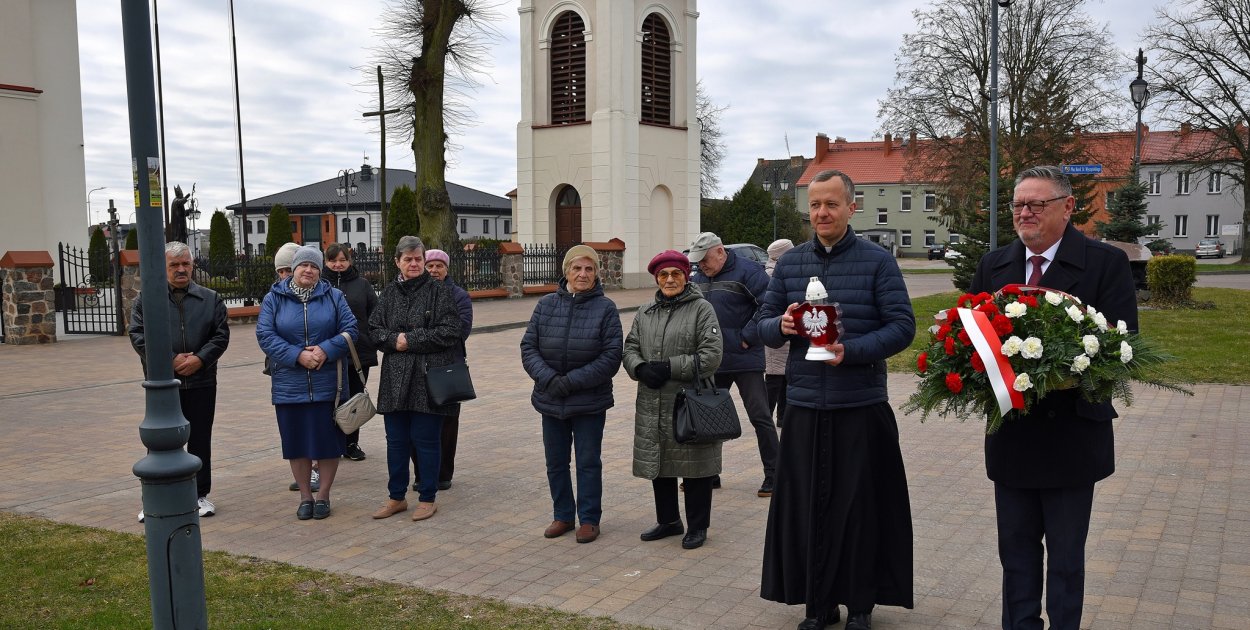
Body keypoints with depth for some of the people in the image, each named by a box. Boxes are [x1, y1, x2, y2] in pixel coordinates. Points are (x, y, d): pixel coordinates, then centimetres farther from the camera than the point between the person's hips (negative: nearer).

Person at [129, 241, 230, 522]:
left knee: (200, 440, 9)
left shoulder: (210, 299, 7)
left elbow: (221, 335, 2)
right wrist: (171, 360, -15)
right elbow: (138, 335, -6)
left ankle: (201, 494, 20)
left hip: (201, 383, 1)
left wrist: (200, 359, -13)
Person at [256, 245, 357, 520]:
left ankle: (323, 496, 20)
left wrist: (326, 350, -17)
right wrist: (297, 356, -17)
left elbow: (350, 329, -1)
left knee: (329, 440, 4)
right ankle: (305, 496, 23)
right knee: (296, 443, 8)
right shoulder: (274, 298, 3)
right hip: (289, 385, 0)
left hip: (328, 383, 0)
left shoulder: (333, 296, 4)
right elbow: (265, 335, -6)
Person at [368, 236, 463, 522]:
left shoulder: (439, 291, -3)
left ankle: (427, 498, 18)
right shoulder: (389, 293, 11)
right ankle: (396, 497, 26)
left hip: (428, 378, -4)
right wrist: (393, 339, -11)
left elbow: (451, 331, -12)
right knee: (396, 440, 11)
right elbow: (374, 330, 10)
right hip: (395, 379, 5)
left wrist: (411, 340, -13)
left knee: (425, 441, 3)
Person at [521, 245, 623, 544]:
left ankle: (589, 519, 21)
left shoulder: (605, 308, -7)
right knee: (556, 462, 14)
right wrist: (549, 379, -15)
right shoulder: (546, 305, 1)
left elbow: (611, 357, -11)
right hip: (550, 400, 3)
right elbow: (528, 347, 0)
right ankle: (562, 516, 29)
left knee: (588, 462, 8)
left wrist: (572, 381, -17)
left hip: (590, 402, -3)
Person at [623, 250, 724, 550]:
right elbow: (630, 347, 12)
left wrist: (670, 368, -16)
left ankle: (698, 527, 18)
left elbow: (712, 355, -13)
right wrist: (641, 369, -10)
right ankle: (668, 520, 31)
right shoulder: (645, 312, 13)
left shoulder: (701, 308, -5)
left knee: (695, 468, 3)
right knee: (658, 463, 15)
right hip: (652, 404, 6)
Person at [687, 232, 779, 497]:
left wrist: (747, 338, -17)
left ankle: (773, 475, 9)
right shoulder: (698, 277, 10)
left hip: (745, 359, -7)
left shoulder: (747, 271, -12)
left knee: (760, 417, 0)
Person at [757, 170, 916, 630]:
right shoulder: (789, 263, 9)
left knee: (860, 507, 5)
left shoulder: (878, 261, -1)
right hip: (804, 406, 3)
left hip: (861, 406, -3)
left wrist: (851, 350, -20)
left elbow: (902, 326, -7)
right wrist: (781, 325, -12)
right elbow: (765, 324, 11)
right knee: (807, 506, 7)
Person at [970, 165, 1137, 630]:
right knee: (1016, 552, 16)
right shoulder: (993, 266, 6)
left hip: (1072, 435, -4)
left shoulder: (1107, 263, -8)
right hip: (1010, 435, 4)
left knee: (1066, 557, 11)